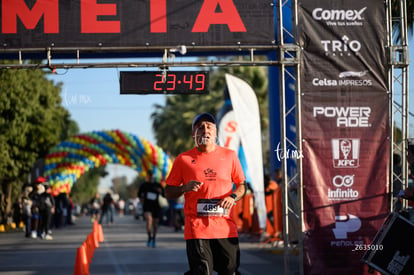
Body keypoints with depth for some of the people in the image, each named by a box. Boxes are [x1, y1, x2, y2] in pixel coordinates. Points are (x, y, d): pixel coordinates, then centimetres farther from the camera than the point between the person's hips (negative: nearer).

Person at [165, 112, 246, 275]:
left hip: (226, 227, 2)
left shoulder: (230, 156, 10)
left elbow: (242, 185, 15)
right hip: (197, 229, -2)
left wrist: (233, 197, -6)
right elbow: (168, 192, 10)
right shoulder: (183, 159, 6)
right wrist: (185, 188, -10)